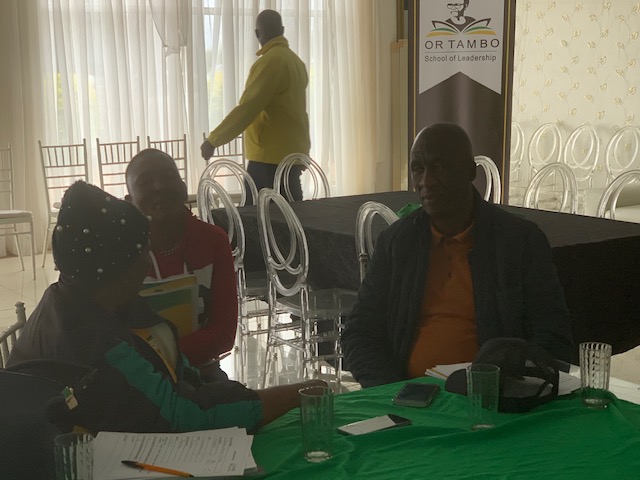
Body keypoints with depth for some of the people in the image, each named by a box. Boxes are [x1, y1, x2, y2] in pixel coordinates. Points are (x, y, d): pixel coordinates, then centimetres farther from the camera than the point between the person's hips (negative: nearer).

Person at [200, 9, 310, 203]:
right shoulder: (295, 60, 12)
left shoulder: (269, 62, -15)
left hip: (271, 157, -9)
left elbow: (247, 108, -19)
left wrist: (213, 140, -14)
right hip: (291, 153, 9)